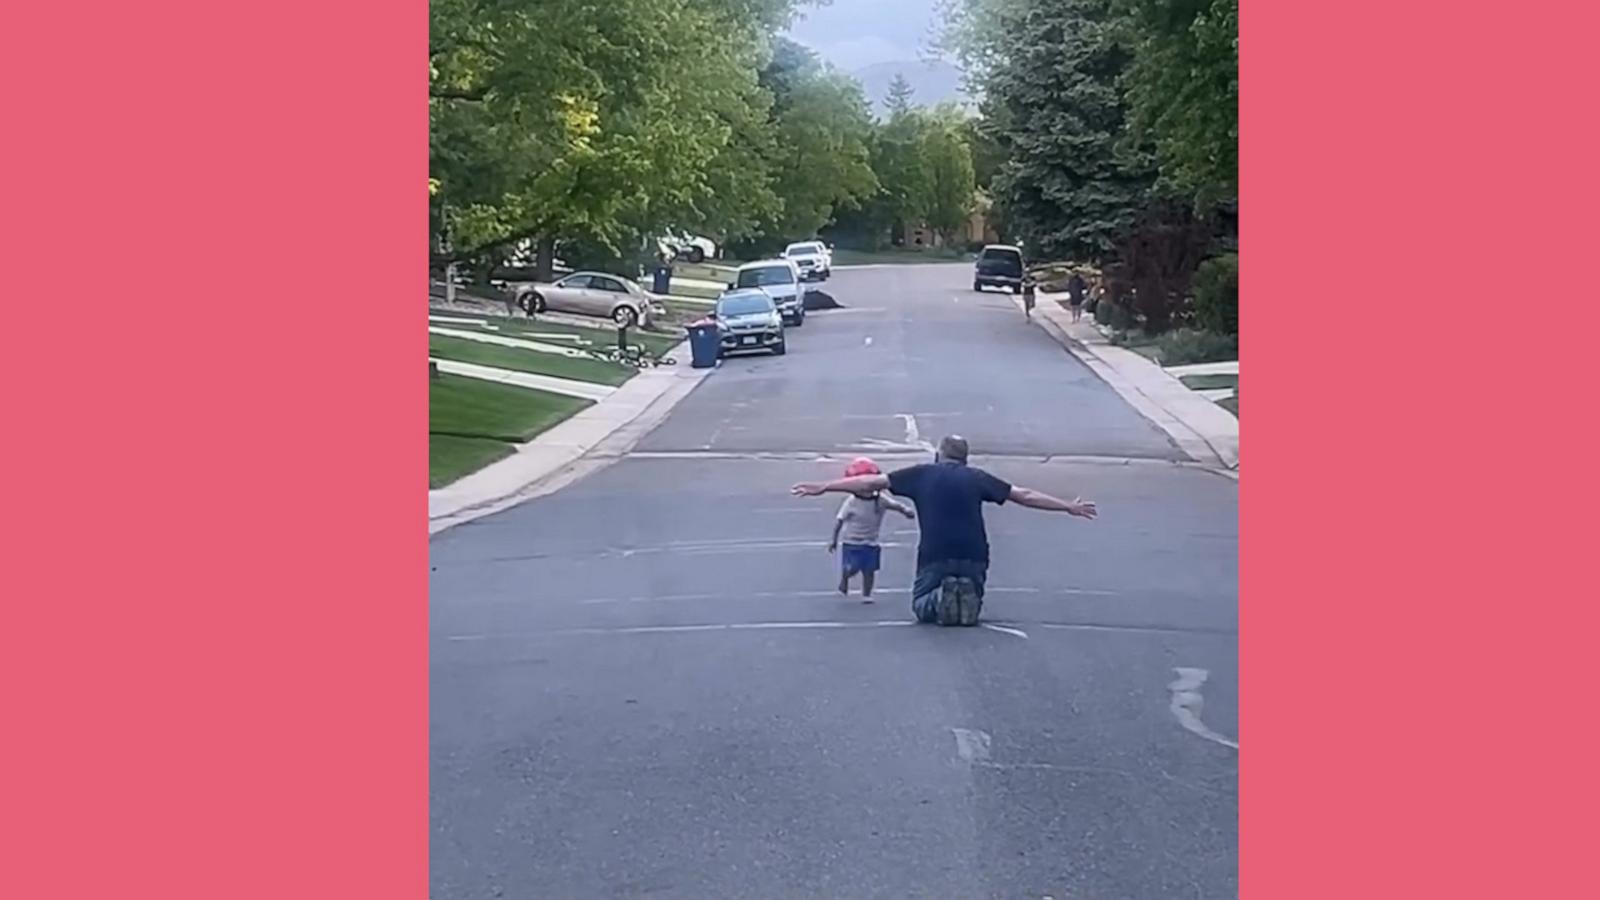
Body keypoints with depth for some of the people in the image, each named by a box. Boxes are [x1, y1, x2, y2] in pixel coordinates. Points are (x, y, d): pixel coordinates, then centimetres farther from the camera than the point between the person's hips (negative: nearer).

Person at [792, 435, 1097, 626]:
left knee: (921, 606, 17)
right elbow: (1024, 496, 12)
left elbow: (871, 482, 10)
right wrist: (1069, 507, 21)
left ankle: (939, 599, -19)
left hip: (935, 557, -1)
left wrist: (823, 487, 17)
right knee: (971, 606, 23)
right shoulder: (977, 477, 11)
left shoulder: (922, 474, 10)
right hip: (974, 557, 1)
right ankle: (966, 596, -14)